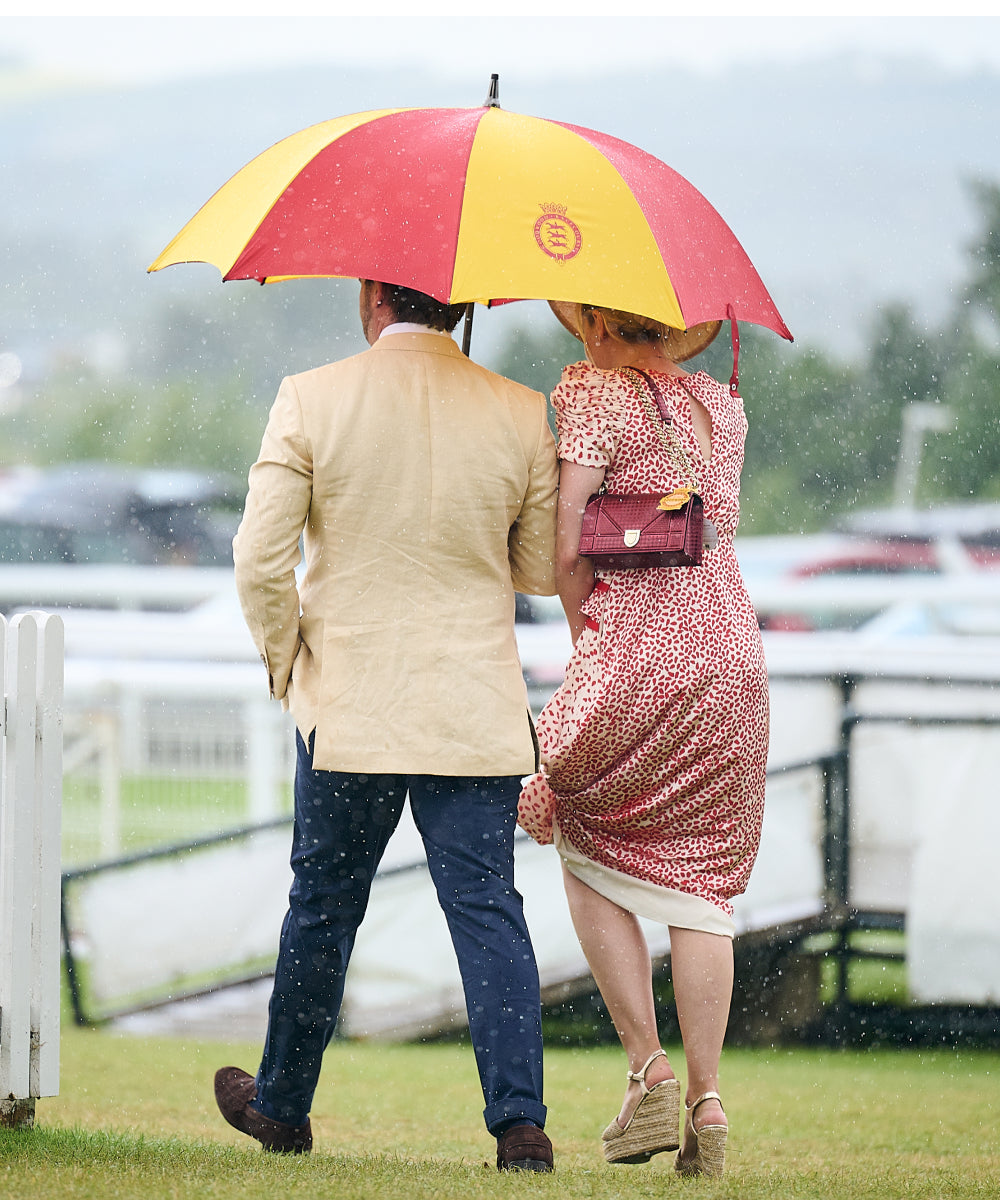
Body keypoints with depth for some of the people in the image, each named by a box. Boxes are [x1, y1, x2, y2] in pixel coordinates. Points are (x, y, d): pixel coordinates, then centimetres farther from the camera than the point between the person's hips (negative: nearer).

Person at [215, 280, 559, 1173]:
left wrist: (285, 663, 7)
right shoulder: (522, 415, -3)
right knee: (489, 911, 1)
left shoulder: (310, 403, -8)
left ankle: (282, 1105, 29)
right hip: (479, 711, 1)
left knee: (322, 907, 14)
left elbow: (260, 559, -9)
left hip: (349, 703, -1)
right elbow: (543, 570, 4)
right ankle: (519, 1121, -9)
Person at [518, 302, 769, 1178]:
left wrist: (586, 641, 4)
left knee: (589, 858, 13)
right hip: (734, 651, 5)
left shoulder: (596, 392, -6)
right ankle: (706, 1102, 3)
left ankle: (649, 1073, 3)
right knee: (699, 877, 9)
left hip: (637, 653, -5)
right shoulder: (722, 405, 13)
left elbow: (569, 549, -11)